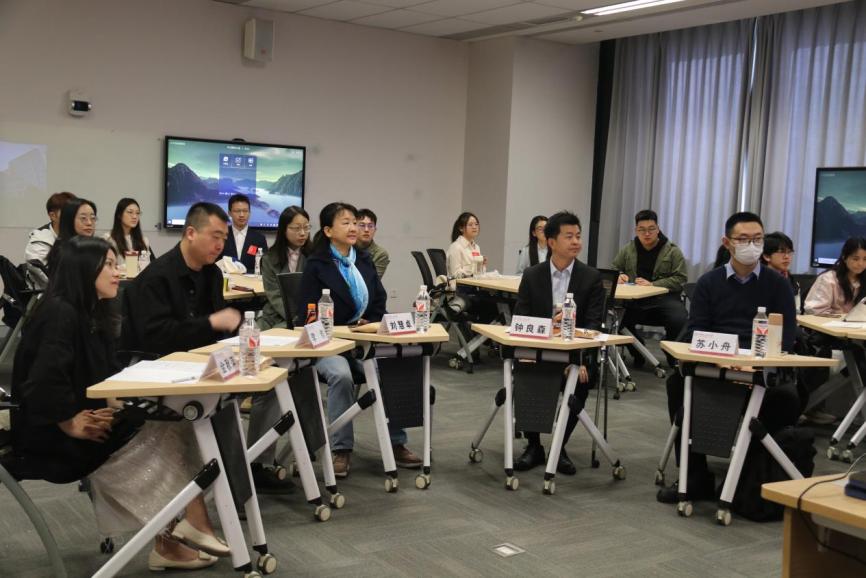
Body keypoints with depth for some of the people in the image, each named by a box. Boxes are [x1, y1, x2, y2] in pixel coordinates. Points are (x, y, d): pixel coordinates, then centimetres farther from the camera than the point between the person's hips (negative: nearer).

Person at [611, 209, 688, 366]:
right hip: (635, 300, 3)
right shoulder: (628, 250, 12)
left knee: (679, 321, -32)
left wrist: (652, 284, -16)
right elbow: (613, 269, 24)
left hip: (665, 299, -2)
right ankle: (638, 353, 4)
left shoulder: (673, 251, 2)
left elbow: (680, 279, -6)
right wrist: (619, 276, -2)